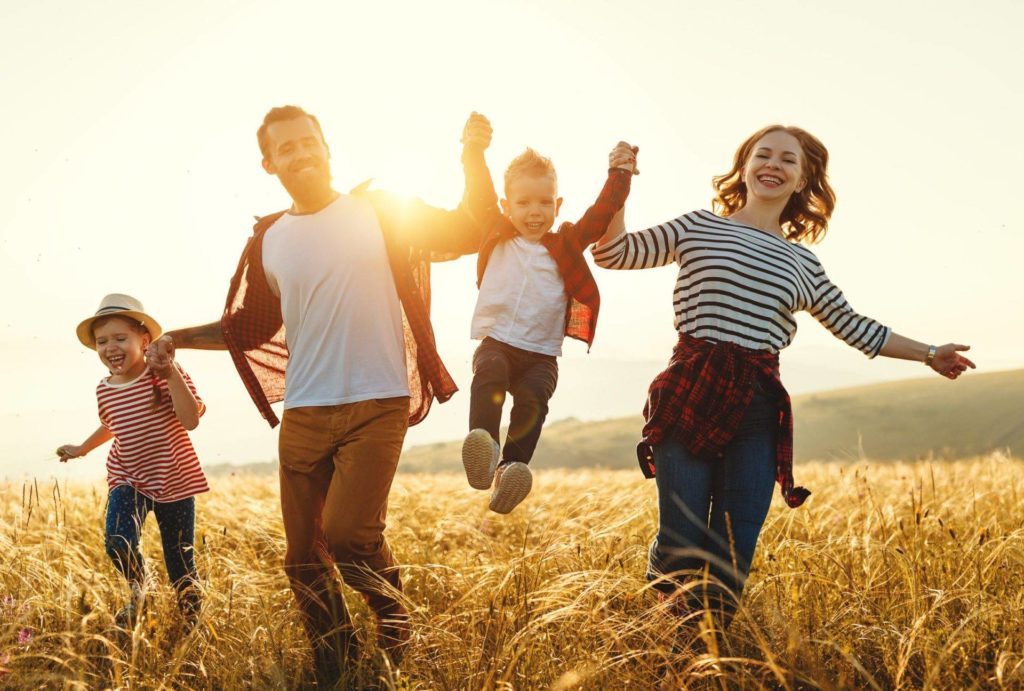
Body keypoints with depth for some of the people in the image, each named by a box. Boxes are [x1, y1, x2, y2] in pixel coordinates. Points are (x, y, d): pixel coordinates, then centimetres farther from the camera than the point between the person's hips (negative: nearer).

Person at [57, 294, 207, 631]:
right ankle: (137, 585, 10)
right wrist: (82, 448, 37)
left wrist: (170, 371, -29)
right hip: (128, 480, 3)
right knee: (118, 543, -23)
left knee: (181, 563, 4)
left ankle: (191, 624, 25)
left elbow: (191, 420, -26)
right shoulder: (105, 390, 2)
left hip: (174, 480, -3)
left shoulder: (167, 376, -12)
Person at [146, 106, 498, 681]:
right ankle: (335, 672, 26)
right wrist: (180, 338, 8)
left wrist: (475, 158, -15)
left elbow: (473, 233, -3)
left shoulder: (381, 212, 1)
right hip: (303, 414, 4)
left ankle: (394, 612, 13)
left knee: (347, 533, -19)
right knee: (304, 560, 6)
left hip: (377, 405, -4)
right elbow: (248, 329, 20)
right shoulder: (268, 242, 9)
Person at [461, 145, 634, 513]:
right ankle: (482, 444, -47)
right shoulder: (497, 240, 11)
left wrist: (620, 172, 4)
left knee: (532, 399, -28)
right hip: (496, 343, 0)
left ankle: (511, 468, -37)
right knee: (489, 375, -33)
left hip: (541, 354, 0)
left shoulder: (566, 244, 12)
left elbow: (602, 213, 8)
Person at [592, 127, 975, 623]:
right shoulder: (698, 228, 10)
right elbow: (612, 253, 7)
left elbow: (855, 327, 28)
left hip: (758, 410, 3)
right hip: (690, 396, -3)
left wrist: (929, 354, 31)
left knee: (731, 563, 0)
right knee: (680, 547, -10)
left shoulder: (804, 266, 18)